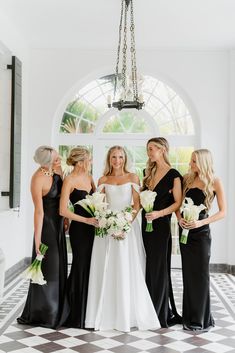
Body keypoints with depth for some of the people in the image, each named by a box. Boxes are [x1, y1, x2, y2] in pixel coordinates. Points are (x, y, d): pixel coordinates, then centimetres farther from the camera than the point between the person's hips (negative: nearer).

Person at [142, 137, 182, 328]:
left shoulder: (173, 175, -8)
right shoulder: (149, 172, 12)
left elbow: (178, 203, -11)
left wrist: (159, 213, -21)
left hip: (161, 224, -6)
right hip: (146, 222, 6)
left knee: (158, 267, 0)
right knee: (149, 266, 9)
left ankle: (161, 313, 13)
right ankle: (150, 309, 20)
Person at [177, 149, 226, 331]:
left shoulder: (215, 182, -6)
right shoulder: (187, 179, 5)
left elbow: (223, 212, -7)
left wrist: (202, 222, -17)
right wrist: (180, 218, -8)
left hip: (201, 233, -4)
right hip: (185, 231, 4)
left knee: (201, 274, 1)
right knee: (188, 273, 8)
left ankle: (202, 318, 14)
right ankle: (190, 316, 19)